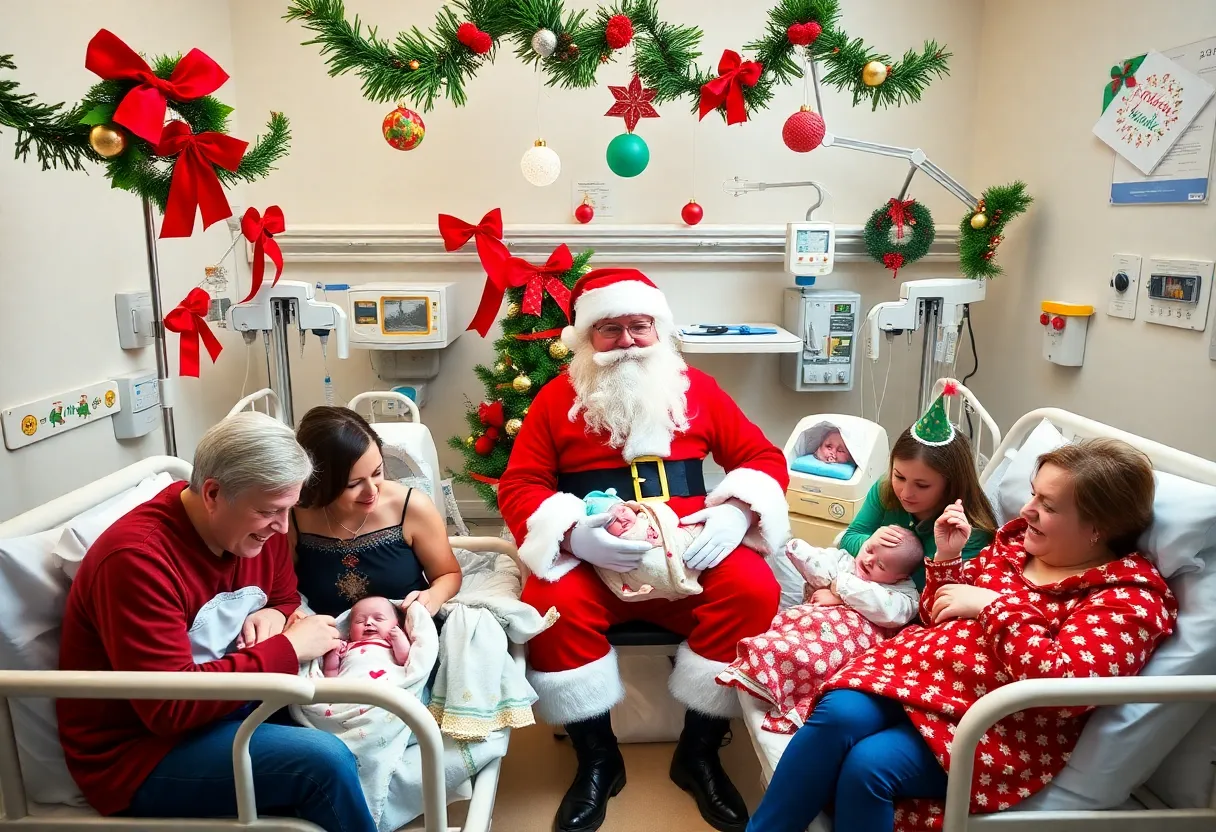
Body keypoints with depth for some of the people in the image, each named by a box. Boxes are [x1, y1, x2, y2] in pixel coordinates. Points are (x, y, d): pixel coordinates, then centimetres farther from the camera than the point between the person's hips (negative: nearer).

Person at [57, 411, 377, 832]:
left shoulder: (257, 525, -4)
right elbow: (171, 707, -29)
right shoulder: (135, 559, -26)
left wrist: (273, 616, -10)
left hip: (232, 704, 8)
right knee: (324, 760, -26)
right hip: (140, 752, -7)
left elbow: (286, 599, 13)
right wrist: (287, 649, -26)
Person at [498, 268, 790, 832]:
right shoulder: (557, 398, 6)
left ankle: (698, 753, -4)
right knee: (552, 605, -32)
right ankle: (597, 759, -4)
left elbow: (764, 459, 11)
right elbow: (518, 486, 2)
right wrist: (573, 533, -18)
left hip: (689, 556, 2)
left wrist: (736, 512, -11)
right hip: (591, 560, -1)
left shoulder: (696, 388, 10)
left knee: (754, 591, -27)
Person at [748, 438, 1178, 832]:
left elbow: (1064, 685, -23)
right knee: (839, 713, -25)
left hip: (999, 727, -5)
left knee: (870, 763, -30)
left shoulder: (1128, 598, -5)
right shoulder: (1019, 540, 13)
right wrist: (947, 558, 3)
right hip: (921, 666, 6)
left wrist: (993, 604, -18)